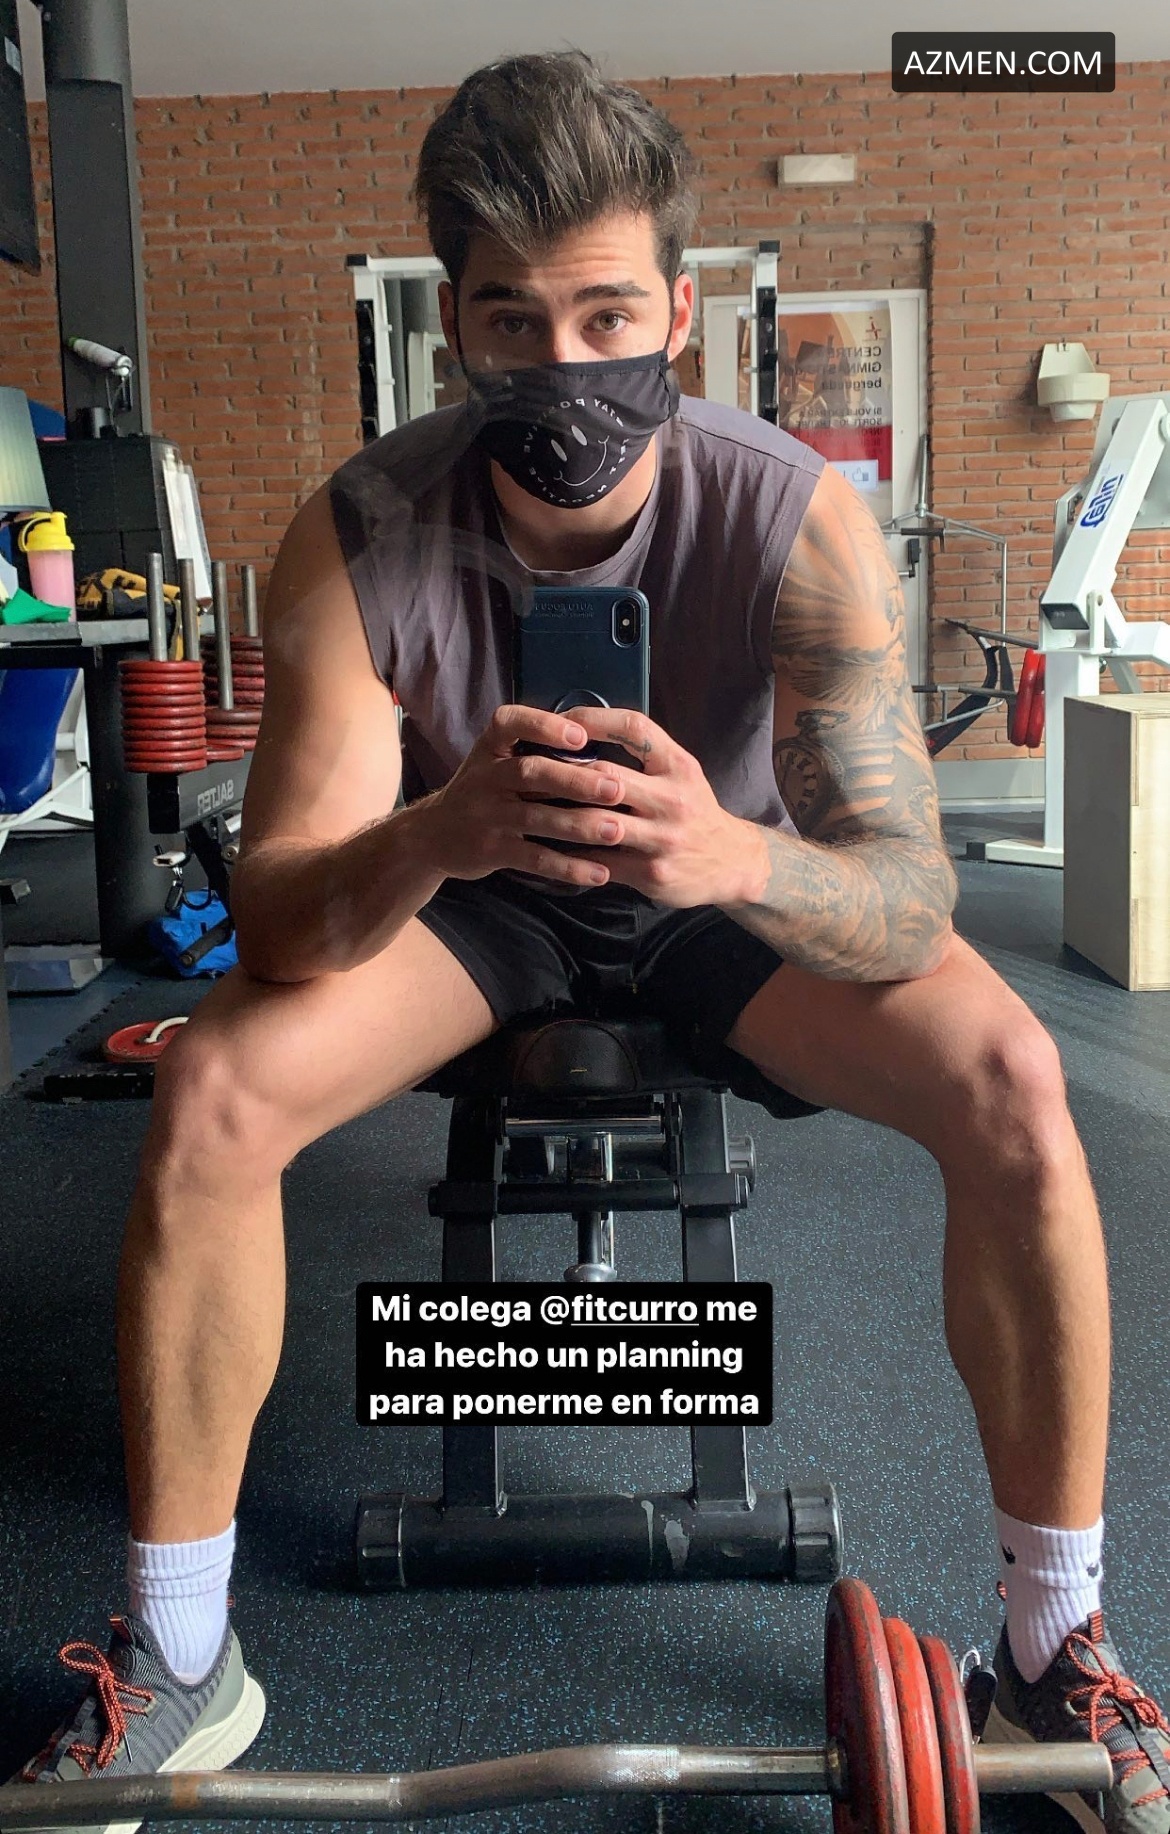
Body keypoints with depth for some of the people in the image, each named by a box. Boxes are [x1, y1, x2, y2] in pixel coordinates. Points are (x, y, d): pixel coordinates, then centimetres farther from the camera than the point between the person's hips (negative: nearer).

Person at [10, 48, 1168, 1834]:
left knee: (1011, 1083, -26)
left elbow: (909, 900, -29)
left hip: (729, 887, 0)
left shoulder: (799, 521, -24)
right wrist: (435, 832, -50)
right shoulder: (360, 536, -23)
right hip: (471, 896, 1)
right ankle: (181, 1668, -6)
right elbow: (280, 918, -27)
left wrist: (733, 856, -51)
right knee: (211, 1090, -25)